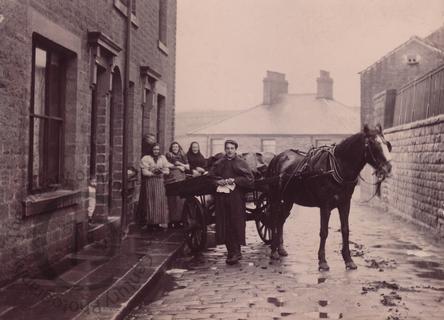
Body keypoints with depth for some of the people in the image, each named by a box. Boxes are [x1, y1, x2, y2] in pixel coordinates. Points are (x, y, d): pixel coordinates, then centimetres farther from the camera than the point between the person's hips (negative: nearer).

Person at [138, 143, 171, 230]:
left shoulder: (162, 158, 12)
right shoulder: (146, 158, 0)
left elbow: (167, 170, 6)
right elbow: (144, 172, -7)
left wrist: (161, 171, -13)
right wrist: (154, 173, -17)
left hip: (160, 183, 4)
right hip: (149, 182, -4)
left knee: (160, 202, -1)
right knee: (150, 203, -5)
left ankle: (158, 222, 4)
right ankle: (150, 223, -1)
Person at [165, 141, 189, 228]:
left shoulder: (183, 156, 19)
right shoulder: (168, 155, 8)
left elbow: (188, 167, 14)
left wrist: (180, 164, -3)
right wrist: (179, 167, -1)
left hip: (182, 180, 4)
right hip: (172, 180, -3)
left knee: (181, 200, -4)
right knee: (173, 200, -8)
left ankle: (180, 219, 0)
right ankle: (172, 221, -5)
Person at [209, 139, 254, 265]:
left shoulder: (241, 163, 3)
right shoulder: (218, 163, 13)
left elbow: (249, 179, -4)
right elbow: (210, 177, 14)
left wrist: (234, 180, -14)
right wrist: (218, 181, -6)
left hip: (236, 197, -3)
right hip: (221, 197, 3)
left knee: (236, 225, -4)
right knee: (224, 225, 3)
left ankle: (236, 252, 2)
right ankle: (230, 251, 12)